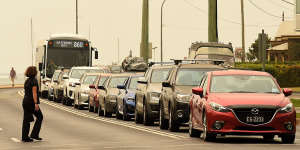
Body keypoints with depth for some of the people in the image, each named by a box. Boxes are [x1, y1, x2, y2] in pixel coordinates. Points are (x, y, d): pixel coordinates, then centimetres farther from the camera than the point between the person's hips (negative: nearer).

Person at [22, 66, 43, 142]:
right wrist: (36, 103, -21)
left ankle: (25, 137, 7)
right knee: (39, 117, 7)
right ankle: (34, 134, 2)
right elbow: (34, 93, -18)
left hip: (25, 101, 8)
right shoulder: (34, 80, -12)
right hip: (31, 102, -8)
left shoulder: (27, 81, 13)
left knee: (26, 119, 8)